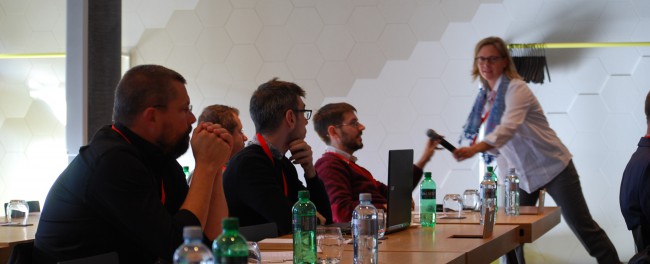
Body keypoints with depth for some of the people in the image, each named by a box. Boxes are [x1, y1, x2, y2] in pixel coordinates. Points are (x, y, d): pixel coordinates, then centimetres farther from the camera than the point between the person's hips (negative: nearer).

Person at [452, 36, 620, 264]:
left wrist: (474, 149, -52)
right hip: (520, 174, 7)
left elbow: (508, 128, -37)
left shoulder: (516, 89, -20)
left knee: (582, 226, -2)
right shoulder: (485, 96, 3)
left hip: (552, 167, -7)